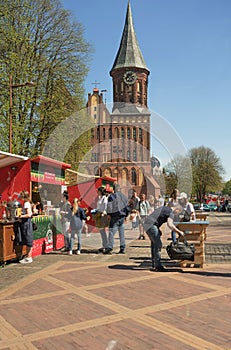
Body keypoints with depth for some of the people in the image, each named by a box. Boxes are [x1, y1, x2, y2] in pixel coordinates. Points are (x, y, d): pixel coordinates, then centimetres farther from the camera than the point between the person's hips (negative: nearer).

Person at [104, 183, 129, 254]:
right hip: (122, 216, 6)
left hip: (115, 216, -5)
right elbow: (127, 207, 16)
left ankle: (110, 248, -7)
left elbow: (109, 206, -12)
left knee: (112, 232, -4)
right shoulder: (124, 196, 11)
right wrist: (126, 215, 24)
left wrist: (109, 214, -4)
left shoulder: (112, 196, -6)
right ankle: (122, 248, 12)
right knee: (122, 233, 10)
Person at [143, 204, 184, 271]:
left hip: (146, 223, 10)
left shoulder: (164, 208, 21)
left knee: (154, 244, 16)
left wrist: (158, 230, 27)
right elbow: (170, 225, -22)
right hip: (151, 225, -10)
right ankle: (158, 266, -7)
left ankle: (154, 264, 22)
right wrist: (179, 232, -13)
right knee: (158, 244, -8)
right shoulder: (171, 212, -8)